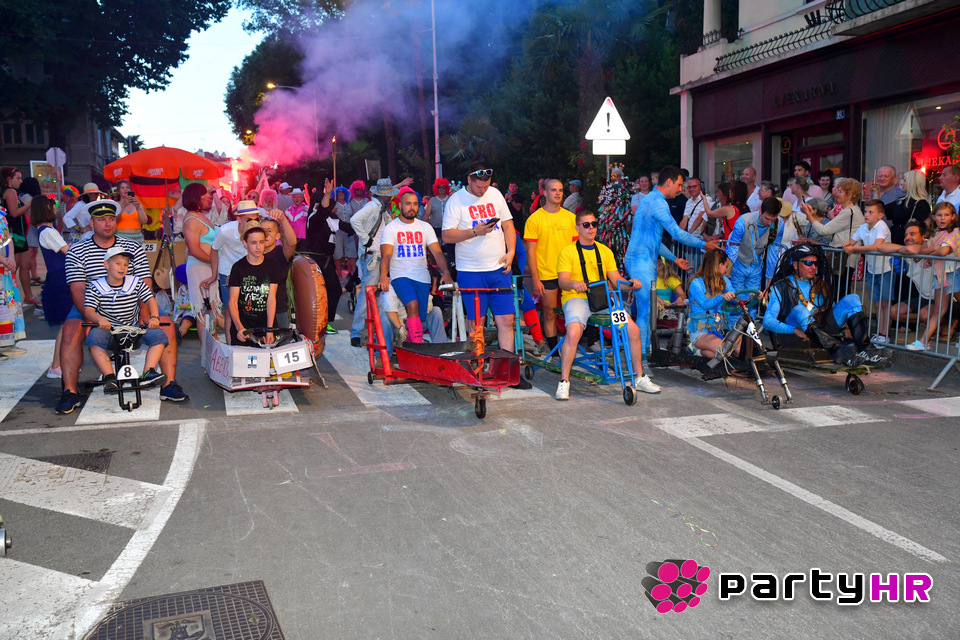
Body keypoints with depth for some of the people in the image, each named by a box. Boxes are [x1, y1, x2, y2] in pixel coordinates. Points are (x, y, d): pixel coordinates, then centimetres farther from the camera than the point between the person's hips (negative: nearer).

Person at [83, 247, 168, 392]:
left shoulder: (136, 283, 4)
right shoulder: (96, 287, -2)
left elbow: (150, 300, 2)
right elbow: (88, 310, -9)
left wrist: (154, 317, -18)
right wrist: (100, 319, -31)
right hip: (107, 329, -2)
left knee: (159, 335, -22)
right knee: (94, 337, -35)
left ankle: (148, 373, -27)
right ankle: (109, 377, -35)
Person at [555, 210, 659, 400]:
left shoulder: (605, 251, 20)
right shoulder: (568, 251, 6)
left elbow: (616, 280, 14)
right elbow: (562, 281, -8)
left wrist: (630, 283, -9)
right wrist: (573, 284, -31)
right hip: (577, 298, -4)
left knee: (633, 329, -15)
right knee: (573, 333, -34)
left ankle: (640, 378, -1)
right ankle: (564, 382, -22)